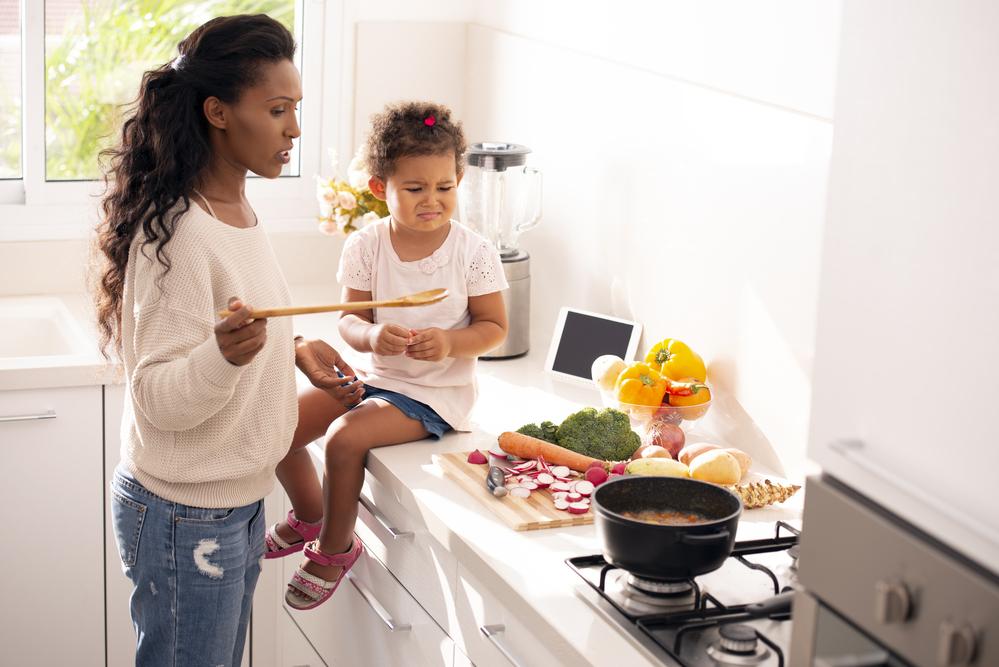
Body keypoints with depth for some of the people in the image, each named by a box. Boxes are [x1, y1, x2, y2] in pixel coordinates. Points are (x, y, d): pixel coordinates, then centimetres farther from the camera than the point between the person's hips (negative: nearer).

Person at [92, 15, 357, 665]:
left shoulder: (239, 211, 6)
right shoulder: (177, 232, -23)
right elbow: (158, 399, -23)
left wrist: (293, 350, 8)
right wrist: (225, 355, -40)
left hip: (240, 502, 9)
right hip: (185, 518, -9)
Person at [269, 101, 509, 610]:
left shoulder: (473, 252, -12)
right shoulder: (366, 246, -4)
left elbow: (494, 327, -5)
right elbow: (350, 320, -2)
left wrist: (450, 343, -24)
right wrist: (371, 335, -25)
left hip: (434, 391, -5)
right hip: (372, 375, 5)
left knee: (345, 436, -25)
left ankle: (335, 547, -1)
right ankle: (309, 515, 22)